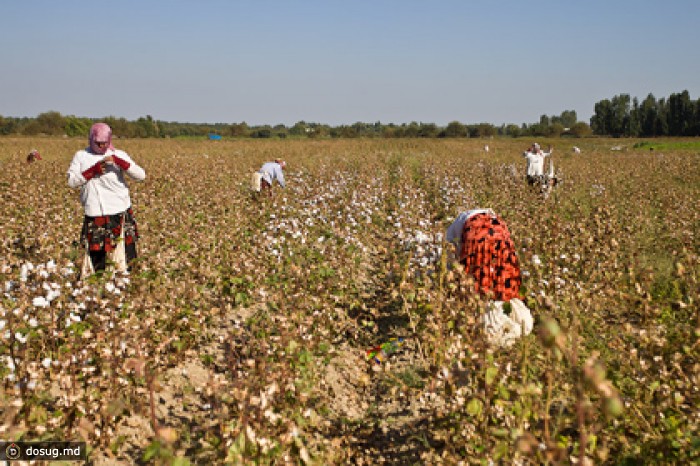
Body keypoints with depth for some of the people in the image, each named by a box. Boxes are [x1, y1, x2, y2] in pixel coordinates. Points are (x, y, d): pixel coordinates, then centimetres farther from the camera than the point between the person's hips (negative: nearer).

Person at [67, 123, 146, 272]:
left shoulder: (118, 154, 4)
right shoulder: (81, 156, 8)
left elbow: (141, 175, -6)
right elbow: (71, 181, -1)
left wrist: (118, 161, -17)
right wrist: (93, 170, -11)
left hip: (121, 212, 0)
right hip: (94, 214, 0)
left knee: (126, 257, 2)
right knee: (96, 258, 5)